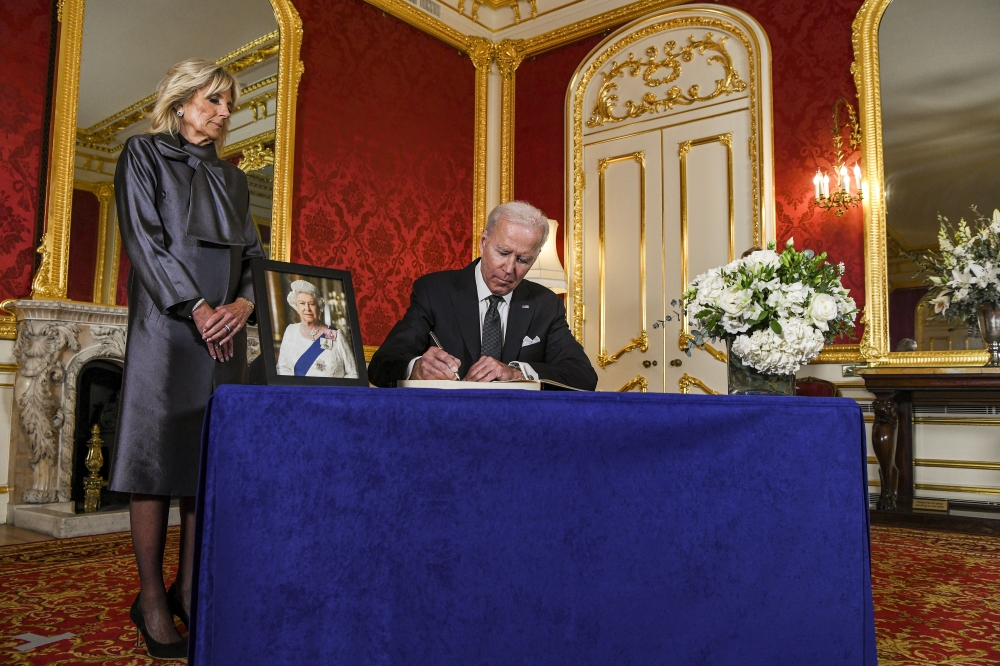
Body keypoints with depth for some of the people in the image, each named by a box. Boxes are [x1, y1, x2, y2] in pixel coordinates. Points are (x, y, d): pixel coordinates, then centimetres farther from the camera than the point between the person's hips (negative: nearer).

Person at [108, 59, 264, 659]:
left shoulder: (232, 178, 22)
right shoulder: (144, 154, 8)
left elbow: (252, 255, 14)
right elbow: (144, 238, -5)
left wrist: (241, 304, -7)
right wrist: (196, 307, -15)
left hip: (226, 330, 5)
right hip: (167, 324, -5)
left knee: (211, 455, 2)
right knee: (161, 451, -5)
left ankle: (188, 589, 11)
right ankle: (152, 599, 4)